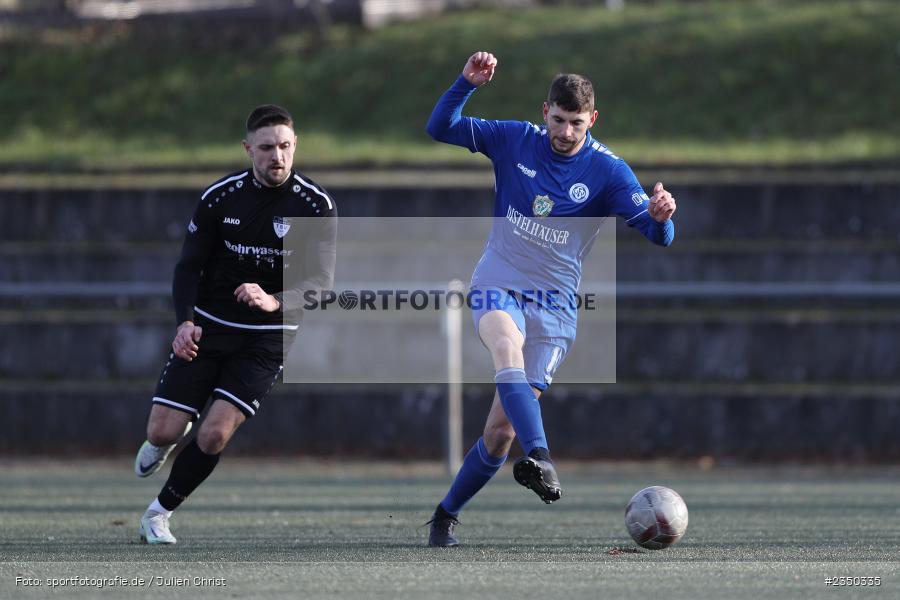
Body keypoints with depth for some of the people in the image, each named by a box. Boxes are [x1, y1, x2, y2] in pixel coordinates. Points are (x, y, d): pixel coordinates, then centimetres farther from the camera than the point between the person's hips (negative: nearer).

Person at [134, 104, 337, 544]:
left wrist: (275, 302, -34)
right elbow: (188, 266, -2)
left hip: (267, 339, -1)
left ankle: (160, 512, 8)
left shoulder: (315, 205, -10)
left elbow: (321, 284, -14)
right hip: (207, 328, 2)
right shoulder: (220, 197, -6)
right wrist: (185, 321, -20)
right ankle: (166, 442, 34)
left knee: (214, 435, -16)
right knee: (162, 431, -6)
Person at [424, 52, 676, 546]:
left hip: (553, 303, 0)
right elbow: (440, 129, 0)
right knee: (508, 345, -37)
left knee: (502, 427, -4)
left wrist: (661, 217, -36)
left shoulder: (607, 171, -6)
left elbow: (657, 235, -12)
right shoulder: (514, 140, -1)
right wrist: (467, 83, -16)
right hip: (497, 286, 0)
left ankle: (447, 514, 14)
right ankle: (538, 456, -53)